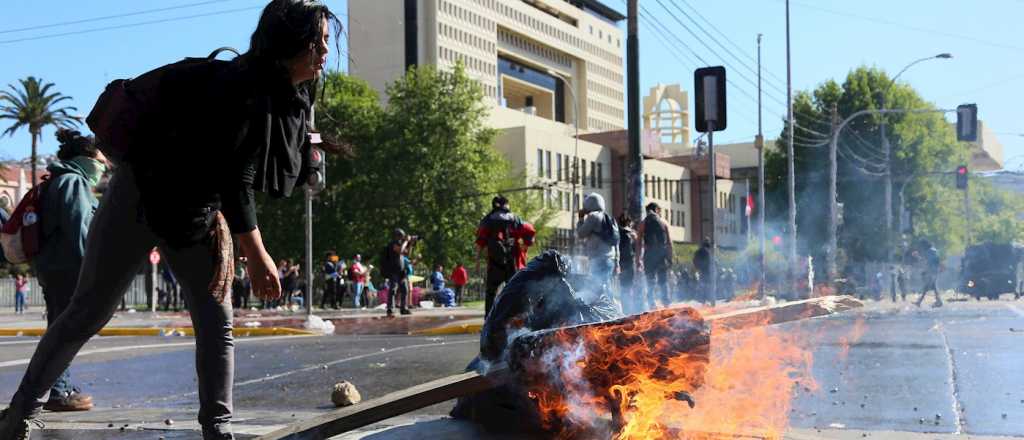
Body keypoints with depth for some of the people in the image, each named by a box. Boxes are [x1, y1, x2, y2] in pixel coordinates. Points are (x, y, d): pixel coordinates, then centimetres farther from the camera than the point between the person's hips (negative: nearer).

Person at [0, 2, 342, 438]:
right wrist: (257, 256, -29)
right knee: (88, 312, 3)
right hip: (144, 197, -7)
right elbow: (233, 176, -29)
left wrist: (222, 228, -3)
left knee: (218, 323, 0)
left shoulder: (295, 100, 0)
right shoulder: (242, 87, -26)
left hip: (199, 215, 8)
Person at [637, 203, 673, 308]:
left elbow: (639, 243, -1)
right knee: (663, 282, 7)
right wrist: (670, 258, 7)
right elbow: (669, 242, 3)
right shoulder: (663, 222, 6)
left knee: (650, 282, 3)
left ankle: (652, 305, -3)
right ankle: (666, 303, 1)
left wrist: (639, 260, 1)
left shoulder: (643, 224, 5)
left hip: (649, 255, 0)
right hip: (662, 255, 0)